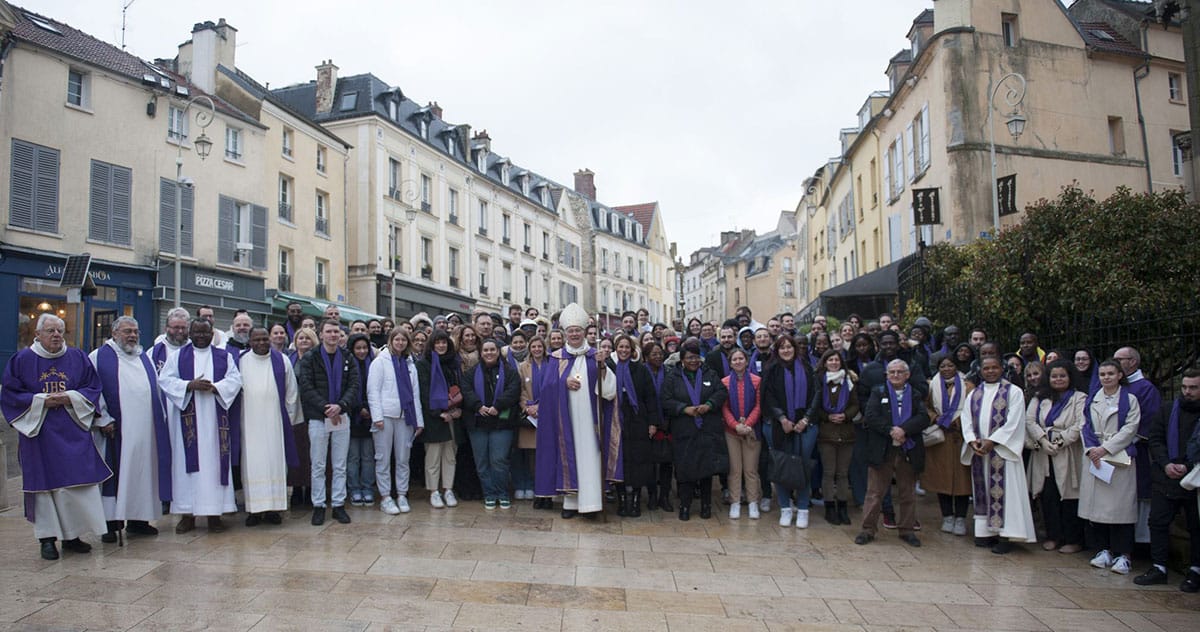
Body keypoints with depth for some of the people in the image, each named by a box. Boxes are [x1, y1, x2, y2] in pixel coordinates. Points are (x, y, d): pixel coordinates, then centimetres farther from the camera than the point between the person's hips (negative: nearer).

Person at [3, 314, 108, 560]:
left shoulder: (78, 358, 7)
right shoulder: (22, 360, 2)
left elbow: (93, 388, 8)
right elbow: (10, 394, 0)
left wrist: (71, 398, -10)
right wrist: (41, 400, -12)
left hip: (73, 432, 2)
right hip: (38, 431, -2)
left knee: (78, 482, 0)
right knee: (45, 483, 1)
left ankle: (72, 535, 11)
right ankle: (47, 538, 11)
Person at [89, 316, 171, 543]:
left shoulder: (145, 358, 17)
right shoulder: (99, 358, 1)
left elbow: (156, 390, 20)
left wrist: (161, 418, 14)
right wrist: (103, 420, -11)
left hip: (145, 429, 5)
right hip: (116, 430, -5)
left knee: (142, 471, 8)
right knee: (115, 473, -2)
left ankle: (138, 519, 17)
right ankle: (112, 522, 4)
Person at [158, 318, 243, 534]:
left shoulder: (225, 357, 11)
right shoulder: (177, 357, 11)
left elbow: (235, 380, 1)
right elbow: (165, 380, 0)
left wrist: (214, 387, -16)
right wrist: (190, 385, -15)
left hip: (215, 419, 0)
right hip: (187, 418, 0)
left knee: (215, 462, -1)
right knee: (187, 462, 0)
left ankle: (214, 514, 4)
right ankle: (188, 514, 6)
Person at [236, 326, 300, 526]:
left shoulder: (282, 361, 4)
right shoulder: (241, 361, 2)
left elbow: (291, 392, 7)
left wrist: (289, 418, 5)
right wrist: (238, 418, 1)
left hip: (275, 423, 0)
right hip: (250, 424, 0)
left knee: (275, 463, 2)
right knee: (252, 464, 1)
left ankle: (273, 507, 8)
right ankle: (254, 508, 6)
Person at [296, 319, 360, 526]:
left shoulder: (348, 359, 7)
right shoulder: (310, 359, -1)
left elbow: (354, 385, -1)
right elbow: (306, 388, -8)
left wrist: (340, 405, -17)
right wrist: (325, 407, -17)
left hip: (342, 417, 2)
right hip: (318, 418, -2)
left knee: (340, 466, 7)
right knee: (318, 466, 4)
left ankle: (338, 505, 15)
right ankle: (319, 505, 13)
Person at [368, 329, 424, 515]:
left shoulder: (410, 364, 15)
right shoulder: (380, 362, 2)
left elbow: (415, 393, 14)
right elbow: (373, 391, -3)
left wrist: (419, 420, 9)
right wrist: (377, 416, -12)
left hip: (405, 416, 4)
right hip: (385, 416, -4)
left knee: (403, 458, 7)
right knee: (384, 458, 1)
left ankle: (402, 495, 15)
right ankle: (385, 497, 8)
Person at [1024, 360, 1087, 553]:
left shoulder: (1079, 398, 3)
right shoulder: (1039, 398, 15)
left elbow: (1080, 425, -8)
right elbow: (1029, 420, 4)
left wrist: (1059, 442, -13)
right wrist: (1043, 440, -11)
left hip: (1068, 455, -4)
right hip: (1043, 454, 4)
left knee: (1069, 497, -3)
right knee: (1048, 496, 4)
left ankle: (1073, 540, 7)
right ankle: (1053, 536, 15)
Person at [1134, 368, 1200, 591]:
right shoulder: (1168, 410, 8)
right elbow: (1155, 439, 6)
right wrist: (1166, 464, -8)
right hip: (1166, 479, 3)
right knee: (1158, 522, 2)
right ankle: (1158, 567, 10)